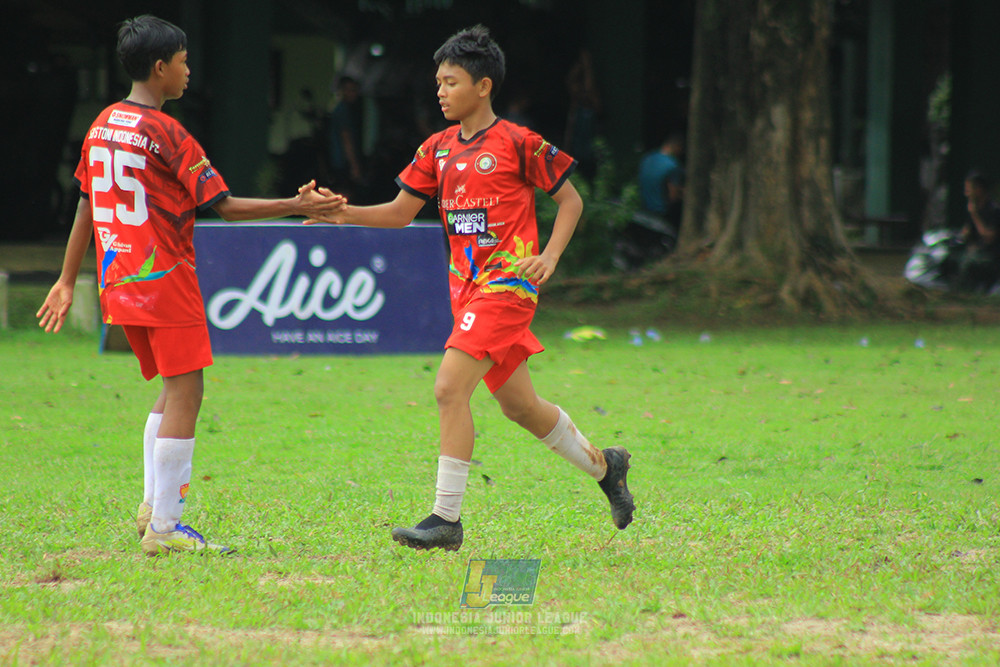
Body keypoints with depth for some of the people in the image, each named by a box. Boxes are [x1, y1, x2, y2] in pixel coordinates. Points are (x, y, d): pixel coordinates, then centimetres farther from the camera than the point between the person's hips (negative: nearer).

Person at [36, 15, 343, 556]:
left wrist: (67, 281, 22)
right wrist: (298, 206, -8)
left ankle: (153, 505, 10)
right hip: (164, 277, -8)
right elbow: (224, 206, -13)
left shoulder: (102, 125, 10)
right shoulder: (166, 133, -13)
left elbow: (86, 206, 16)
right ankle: (163, 527, -9)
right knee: (185, 391, -6)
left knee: (173, 386, 18)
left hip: (118, 281, 8)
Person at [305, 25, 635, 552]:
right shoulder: (438, 149, 11)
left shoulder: (518, 144, -8)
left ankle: (446, 520, -14)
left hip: (508, 282, -7)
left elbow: (570, 200, 0)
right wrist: (347, 215, -4)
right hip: (467, 286, 7)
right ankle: (603, 465, 37)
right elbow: (400, 212, 13)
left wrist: (549, 256, -13)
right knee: (517, 404, 15)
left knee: (449, 388, -18)